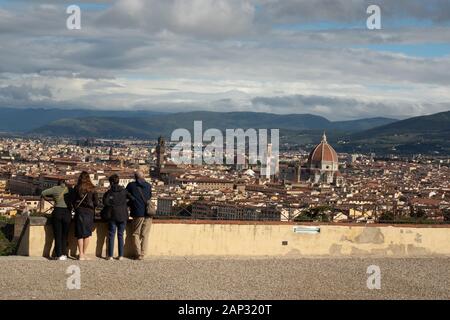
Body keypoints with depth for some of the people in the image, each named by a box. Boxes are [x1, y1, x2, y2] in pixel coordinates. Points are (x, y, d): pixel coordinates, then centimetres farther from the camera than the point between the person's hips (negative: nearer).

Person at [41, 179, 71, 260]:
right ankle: (64, 254, 7)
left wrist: (52, 199, 16)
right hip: (67, 212, 1)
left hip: (57, 212, -1)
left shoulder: (56, 188, 6)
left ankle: (59, 255, -1)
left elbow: (43, 193, 6)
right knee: (65, 235, 13)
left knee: (57, 235, 6)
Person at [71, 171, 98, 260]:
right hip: (89, 213, 0)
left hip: (79, 212, 0)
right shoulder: (92, 189, -2)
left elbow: (72, 201, 0)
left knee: (80, 234, 4)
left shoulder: (76, 188, -3)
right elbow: (96, 202, -1)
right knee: (87, 234, 8)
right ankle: (84, 254, 7)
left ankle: (81, 255, 3)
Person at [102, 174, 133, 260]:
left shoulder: (109, 192, -2)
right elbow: (132, 198, -2)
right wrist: (126, 205, 12)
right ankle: (121, 255, 6)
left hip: (113, 216, -2)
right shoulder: (124, 191, 4)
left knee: (111, 235, 4)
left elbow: (105, 202, -14)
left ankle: (110, 255, 1)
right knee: (120, 235, 8)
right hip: (123, 215, 2)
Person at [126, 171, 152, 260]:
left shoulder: (131, 185, -1)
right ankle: (143, 254, 6)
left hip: (138, 213, -3)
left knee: (136, 234, 7)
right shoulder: (148, 186, 8)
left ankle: (138, 254, 0)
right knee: (145, 235, 9)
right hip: (148, 213, 3)